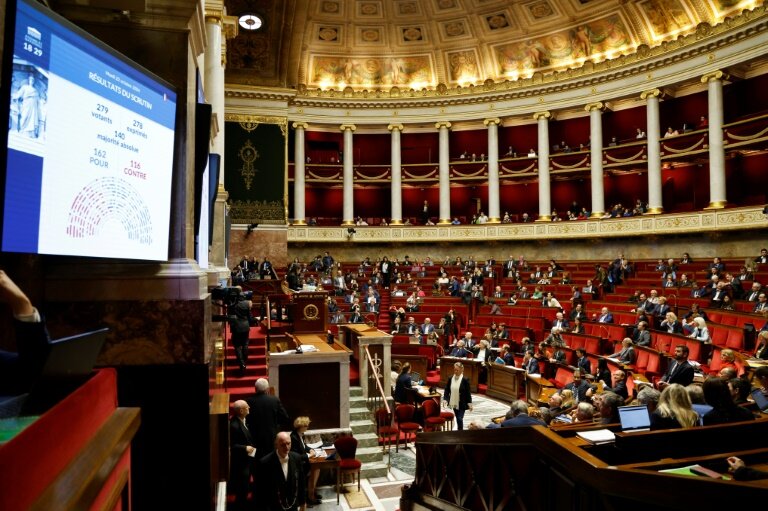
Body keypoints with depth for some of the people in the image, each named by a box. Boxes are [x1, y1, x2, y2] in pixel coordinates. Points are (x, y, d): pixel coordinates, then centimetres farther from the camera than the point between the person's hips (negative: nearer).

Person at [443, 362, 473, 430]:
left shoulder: (465, 380, -12)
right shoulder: (451, 379, -1)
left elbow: (468, 393, -8)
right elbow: (447, 390, 4)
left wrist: (470, 404, -8)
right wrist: (445, 400, -7)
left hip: (461, 404, -4)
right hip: (454, 403, 4)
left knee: (460, 419, -8)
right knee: (457, 419, 15)